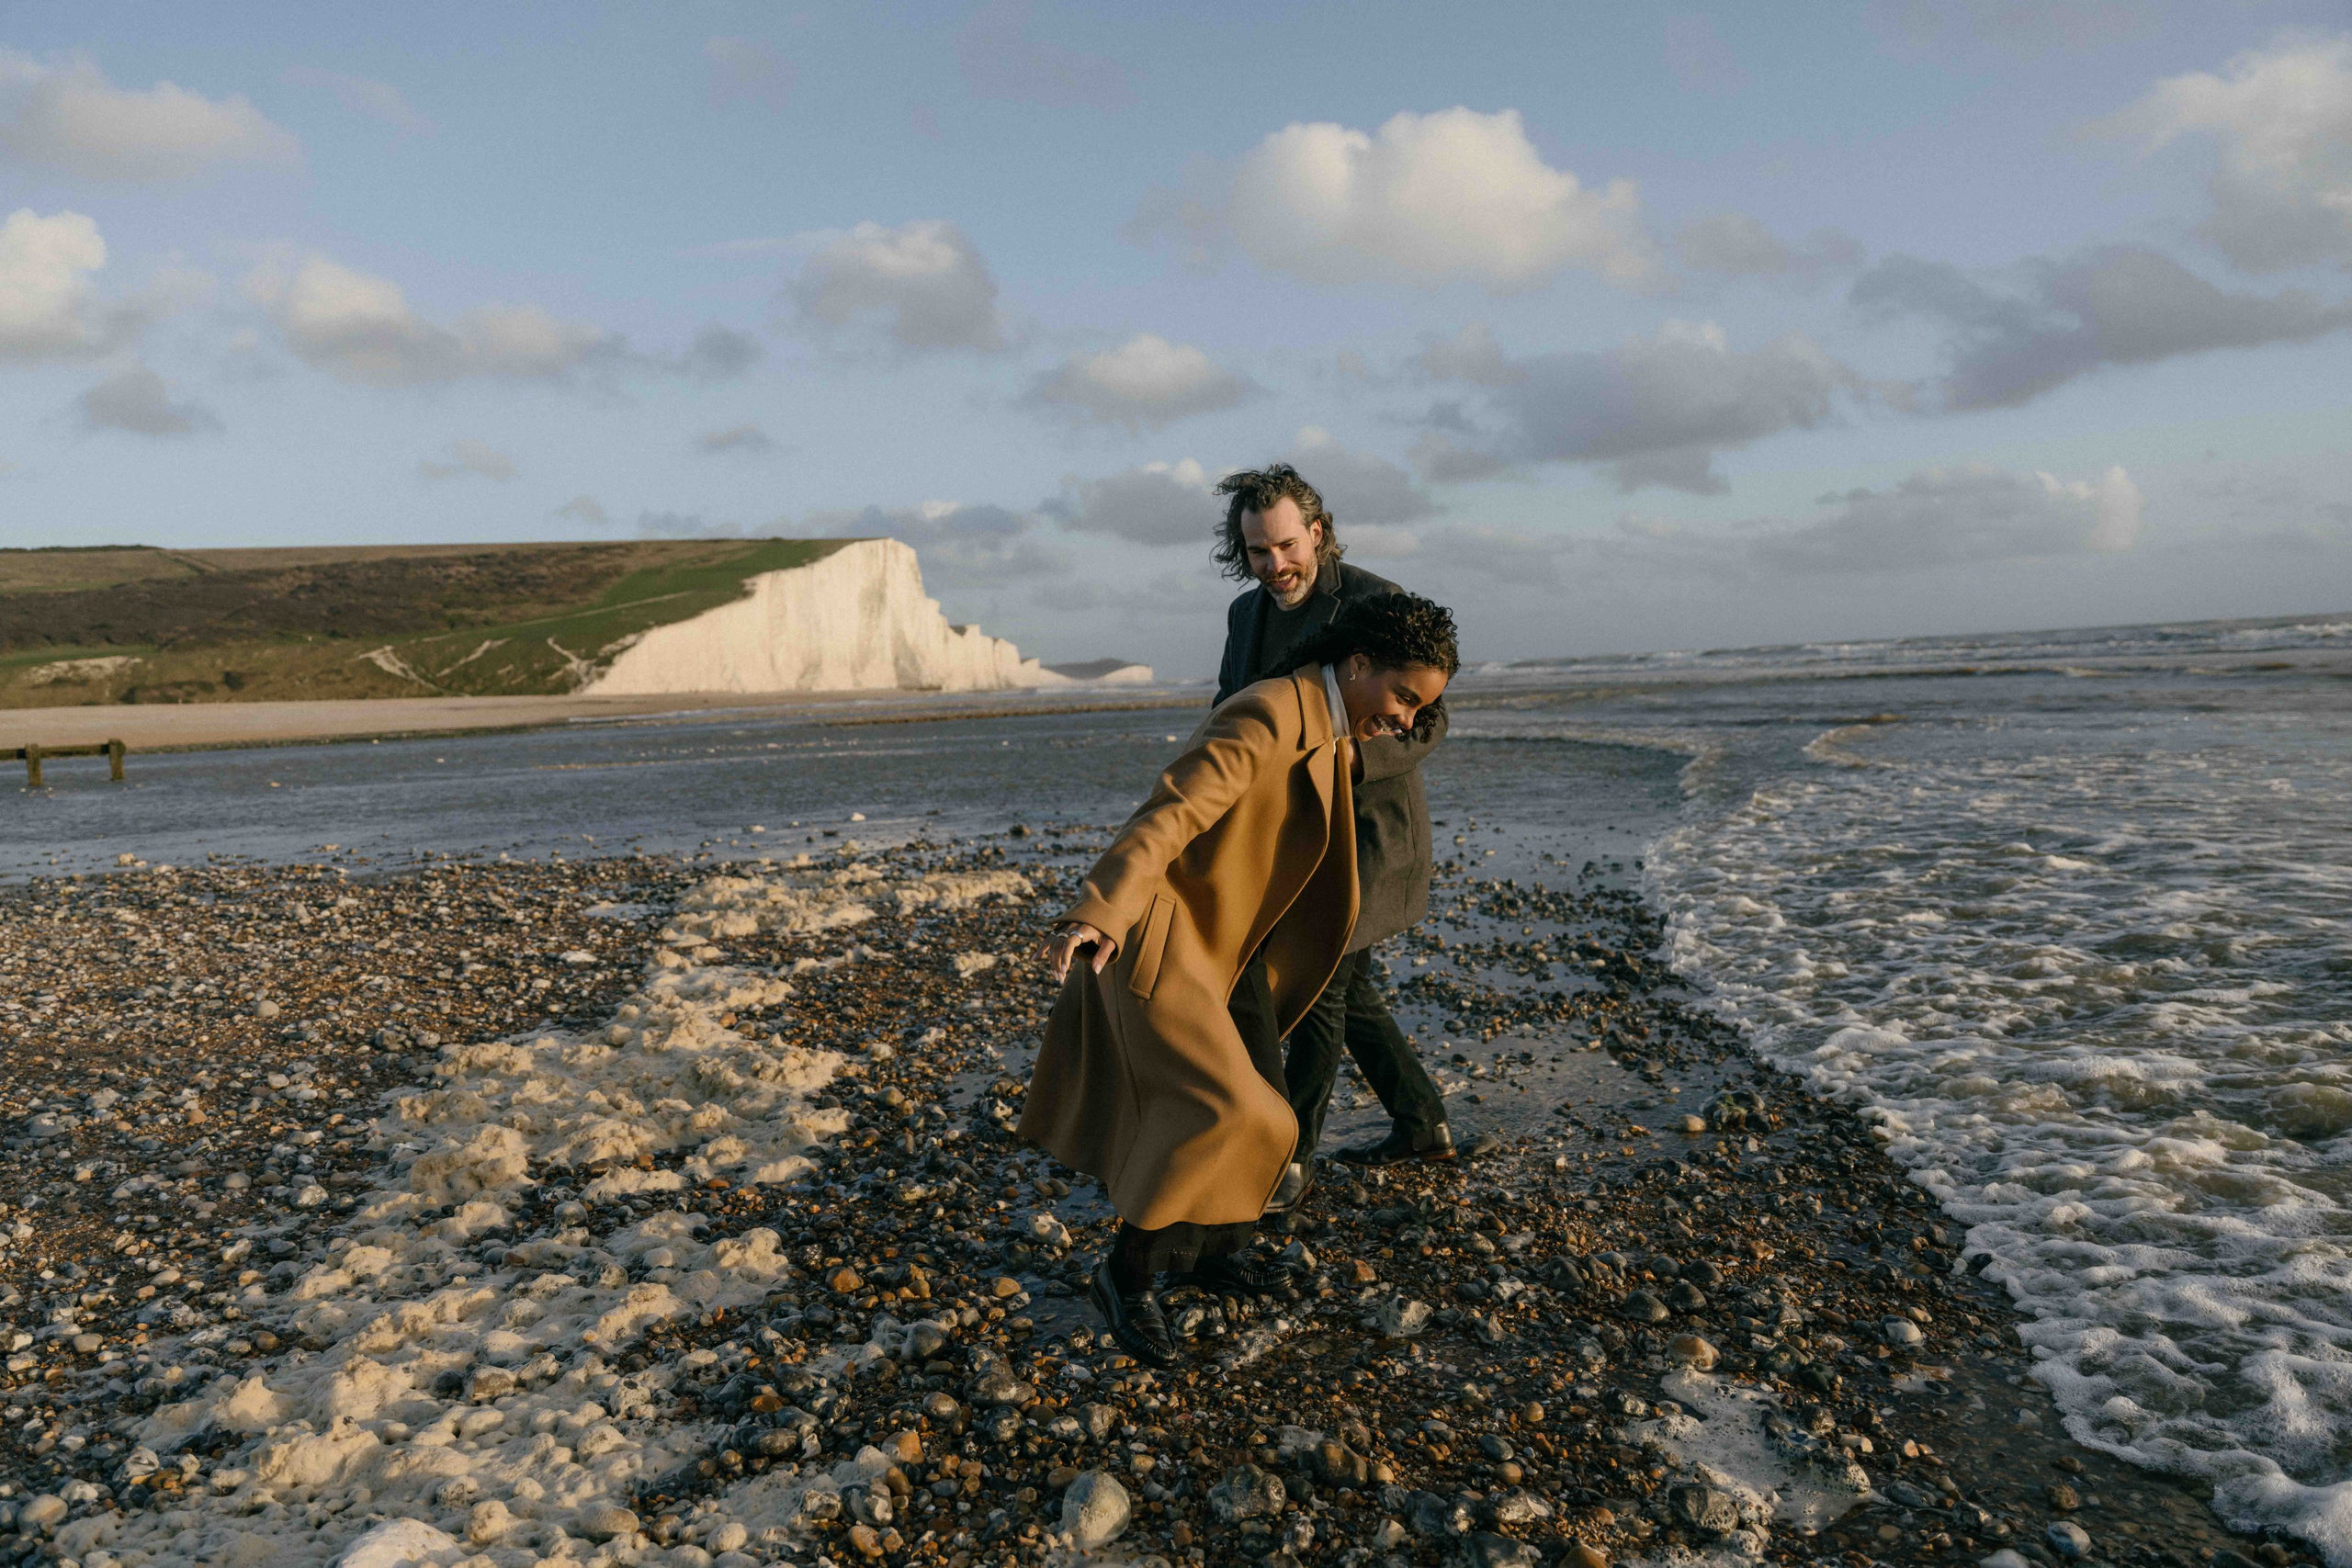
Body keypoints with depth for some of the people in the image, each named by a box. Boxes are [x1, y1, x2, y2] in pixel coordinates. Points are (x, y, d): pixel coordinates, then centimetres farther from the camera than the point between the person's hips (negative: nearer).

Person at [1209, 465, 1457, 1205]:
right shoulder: (1247, 614, 5)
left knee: (1320, 985, -5)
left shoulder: (1378, 605, -16)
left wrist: (1347, 758, -33)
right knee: (1348, 986, 15)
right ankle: (1422, 1124, 30)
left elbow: (1427, 720, -16)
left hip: (1365, 830, -7)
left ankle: (1290, 1159, 7)